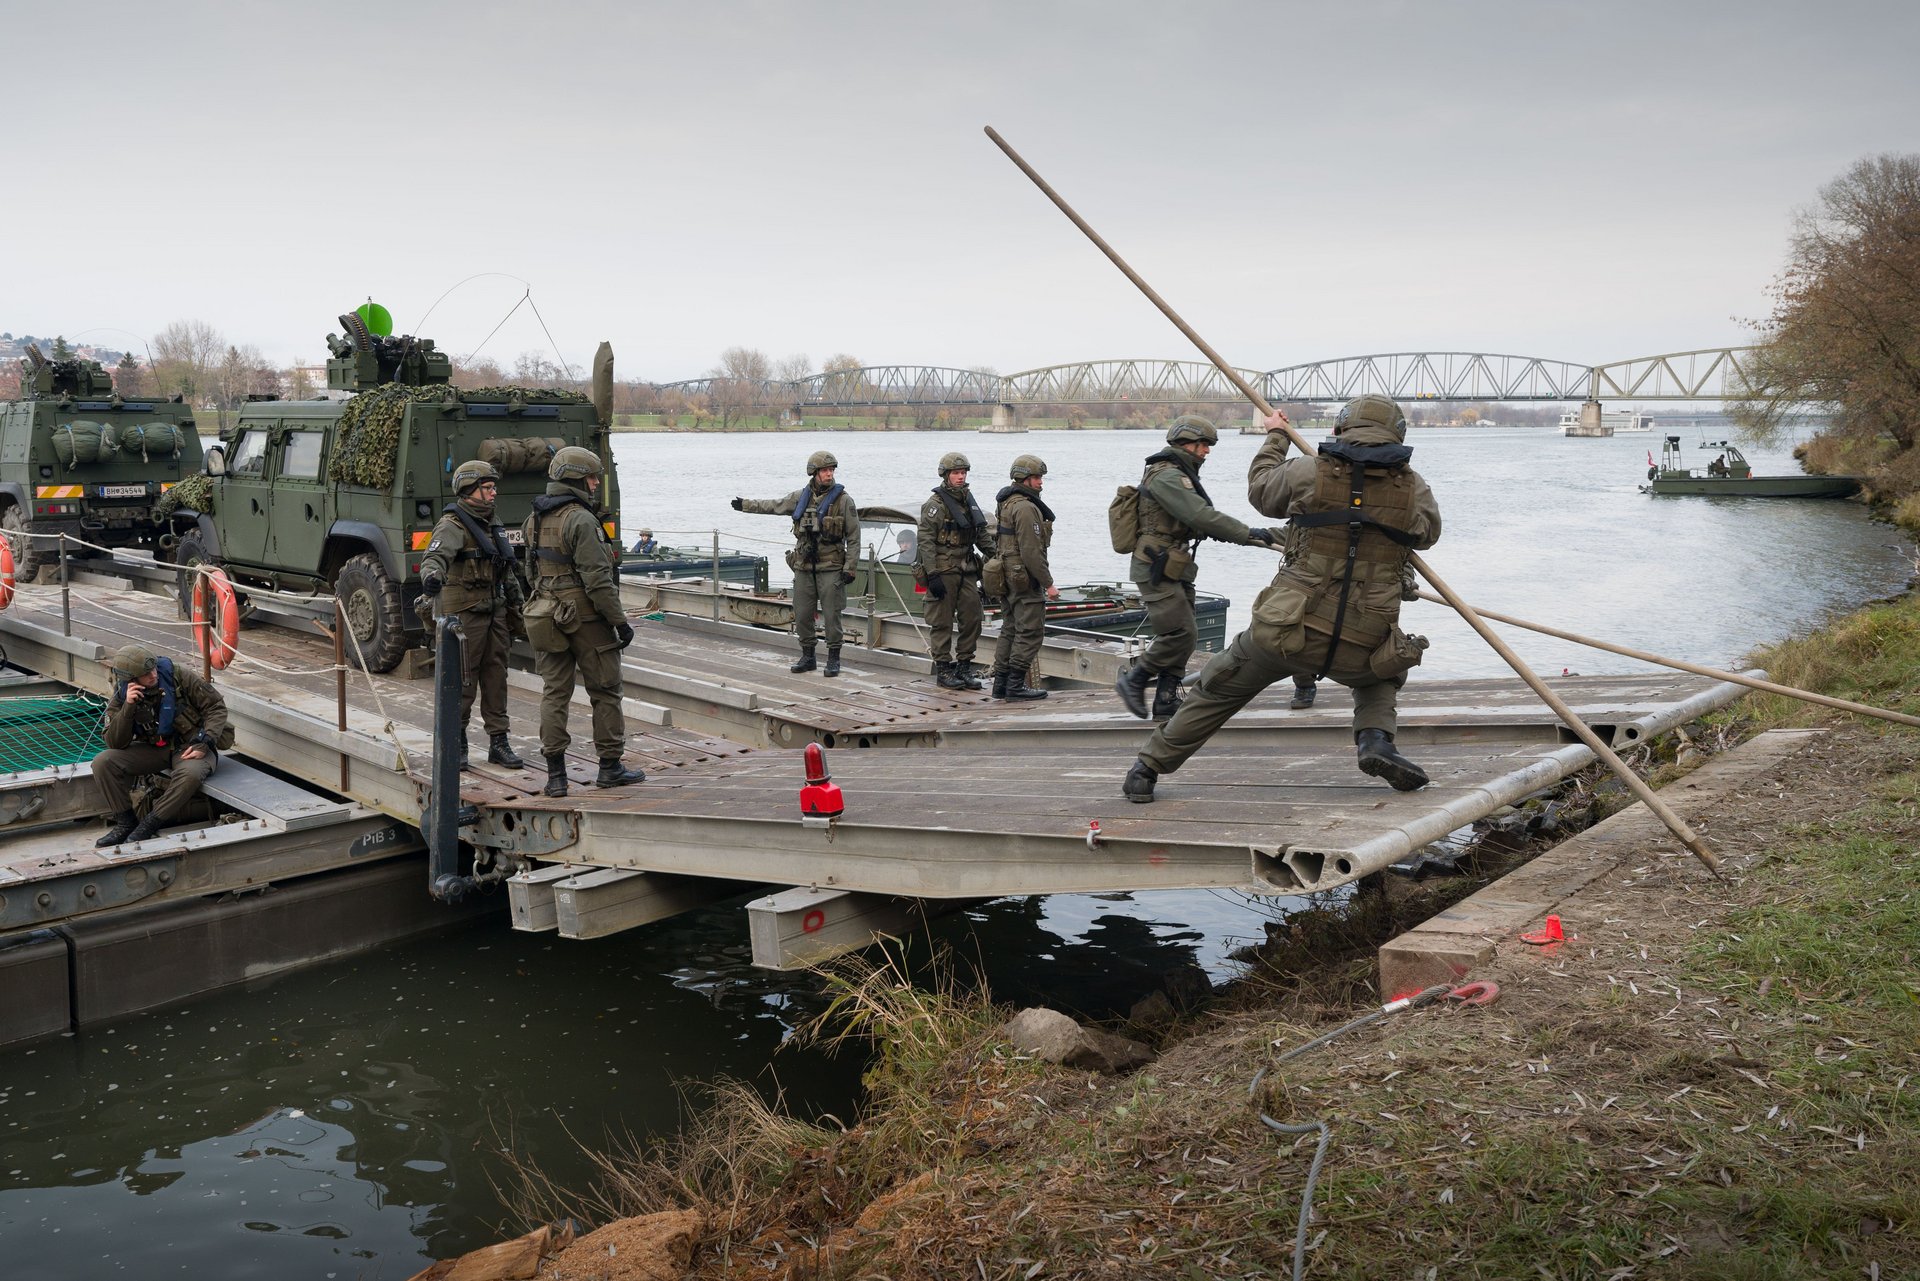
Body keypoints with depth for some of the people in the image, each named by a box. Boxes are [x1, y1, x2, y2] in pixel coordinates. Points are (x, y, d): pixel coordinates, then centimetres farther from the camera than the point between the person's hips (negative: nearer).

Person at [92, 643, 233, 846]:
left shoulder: (177, 676, -13)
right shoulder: (121, 697, -5)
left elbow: (216, 706, -7)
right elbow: (115, 744, -10)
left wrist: (205, 743, -18)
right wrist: (128, 707, -24)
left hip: (189, 747, -3)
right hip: (153, 748, 4)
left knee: (190, 774, -37)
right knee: (103, 762, -17)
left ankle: (149, 824, -21)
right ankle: (124, 821, -6)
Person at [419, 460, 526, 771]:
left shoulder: (492, 525, 16)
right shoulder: (453, 525, -10)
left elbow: (508, 573, 23)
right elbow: (435, 556, -29)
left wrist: (519, 607, 23)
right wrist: (431, 576, -50)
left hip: (494, 612, 8)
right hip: (463, 614, -8)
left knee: (496, 678, 9)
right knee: (462, 681, -2)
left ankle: (498, 742, 15)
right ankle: (455, 742, 10)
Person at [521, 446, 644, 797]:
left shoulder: (534, 520, 10)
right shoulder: (580, 521, -17)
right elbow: (597, 579, -20)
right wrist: (620, 621, -15)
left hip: (548, 619, 7)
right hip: (587, 618, -7)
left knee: (554, 693, 7)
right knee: (605, 692, 5)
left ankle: (555, 775, 7)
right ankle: (610, 767, 13)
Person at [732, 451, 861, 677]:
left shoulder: (843, 499, -4)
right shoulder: (800, 497, 8)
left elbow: (853, 538, -4)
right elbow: (774, 506, 24)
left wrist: (850, 568, -9)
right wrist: (746, 505, 30)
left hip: (831, 568, -4)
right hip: (804, 567, 4)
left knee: (831, 616, -3)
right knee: (802, 615, 8)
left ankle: (833, 660, 9)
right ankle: (808, 657, 22)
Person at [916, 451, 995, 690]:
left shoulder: (969, 500, 14)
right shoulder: (934, 505, -9)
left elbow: (982, 534, 21)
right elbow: (926, 542, -13)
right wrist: (932, 576, -18)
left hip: (967, 570, 7)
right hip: (943, 571, -7)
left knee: (971, 618, 6)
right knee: (942, 622, 0)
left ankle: (964, 665, 16)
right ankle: (943, 669, 7)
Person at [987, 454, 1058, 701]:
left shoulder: (1005, 504, 15)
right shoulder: (1026, 507, -17)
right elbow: (1031, 552, -22)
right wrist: (1048, 583, -17)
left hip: (1008, 576, 10)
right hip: (1025, 579, -10)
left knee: (1010, 630, 14)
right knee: (1030, 632, -5)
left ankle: (1001, 682, 16)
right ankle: (1016, 684, -4)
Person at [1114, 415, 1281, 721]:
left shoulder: (1180, 476, 19)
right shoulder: (1166, 476, -16)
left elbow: (1199, 518, 18)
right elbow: (1200, 515, -25)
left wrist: (1243, 535, 8)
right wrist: (1248, 534, -26)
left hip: (1175, 570, 11)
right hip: (1157, 570, -11)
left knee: (1182, 636, 9)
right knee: (1182, 633, -12)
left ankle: (1166, 701, 12)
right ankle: (1133, 681, 1)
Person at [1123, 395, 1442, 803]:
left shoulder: (1308, 473, -3)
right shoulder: (1415, 489, 1)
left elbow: (1260, 490, 17)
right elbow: (1427, 535, 22)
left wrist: (1275, 437, 33)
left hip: (1288, 631, -1)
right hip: (1362, 646, 1)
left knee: (1220, 690, 19)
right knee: (1380, 676, 35)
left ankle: (1148, 769, 26)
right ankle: (1374, 738, 6)